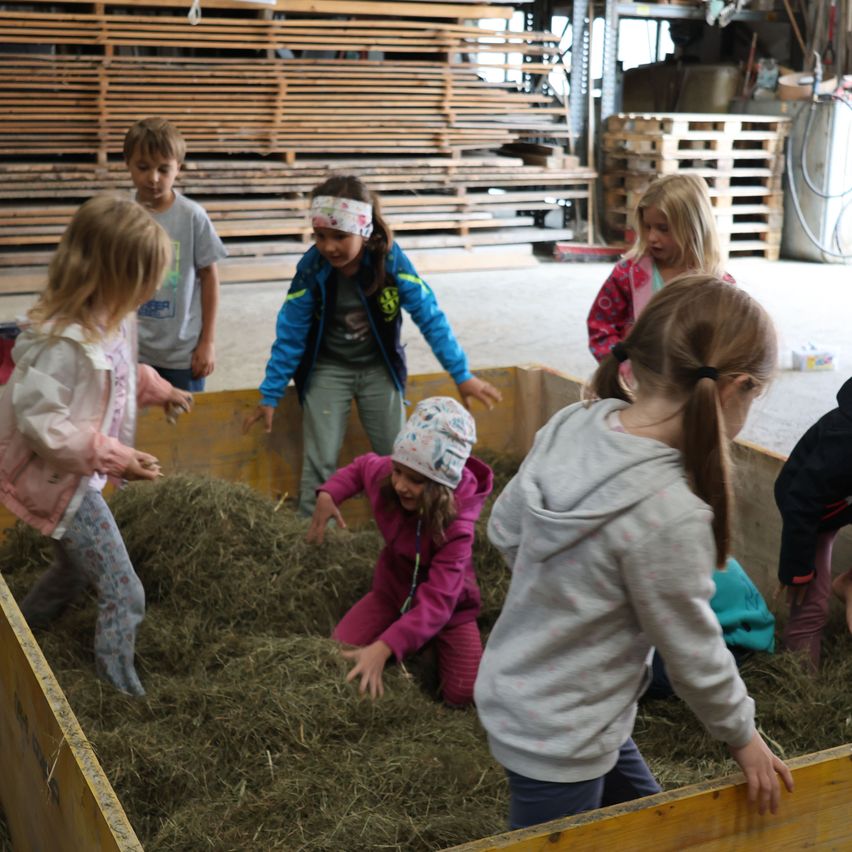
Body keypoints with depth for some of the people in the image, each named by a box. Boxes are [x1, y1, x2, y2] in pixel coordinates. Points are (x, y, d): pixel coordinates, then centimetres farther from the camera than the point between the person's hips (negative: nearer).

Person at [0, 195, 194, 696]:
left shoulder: (112, 320, -3)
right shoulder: (65, 340, -31)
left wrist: (155, 388, 6)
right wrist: (113, 457, -30)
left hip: (82, 475, 10)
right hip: (59, 480, -10)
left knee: (76, 570, 29)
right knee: (124, 594, -4)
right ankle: (122, 692, 10)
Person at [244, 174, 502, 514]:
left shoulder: (390, 259, -20)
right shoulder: (311, 267, -20)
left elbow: (430, 316, -14)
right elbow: (290, 333, -10)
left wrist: (461, 374, -13)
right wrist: (270, 395, -6)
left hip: (379, 369, 1)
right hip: (328, 371, -1)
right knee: (319, 461, -5)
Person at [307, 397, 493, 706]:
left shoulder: (456, 526, -36)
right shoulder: (384, 474, -23)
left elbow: (437, 602, -43)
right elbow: (361, 466, 5)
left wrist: (384, 648, -54)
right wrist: (328, 495, -15)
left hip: (449, 603, -4)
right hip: (393, 590, 4)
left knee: (463, 696, -16)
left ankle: (432, 648, 16)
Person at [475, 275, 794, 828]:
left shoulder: (571, 424, -12)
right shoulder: (669, 516, -32)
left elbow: (504, 531, 3)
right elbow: (694, 655, -17)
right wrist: (743, 736, 2)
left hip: (517, 692, 8)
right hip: (557, 741, -8)